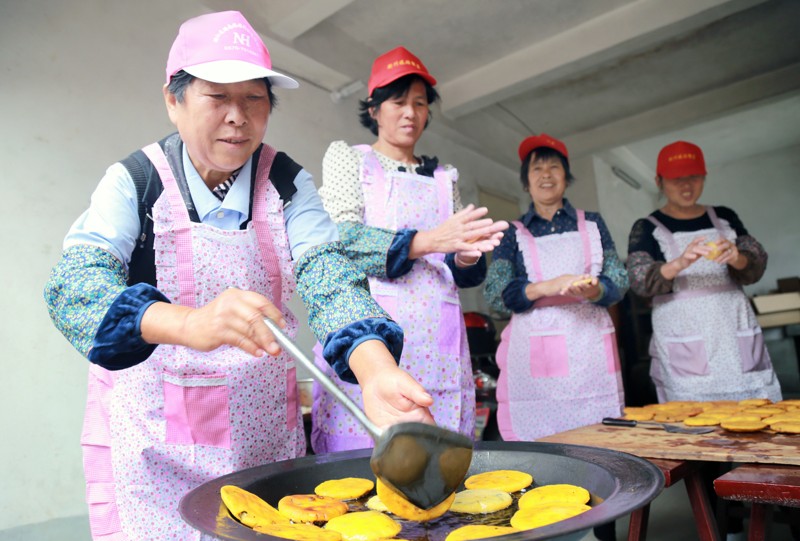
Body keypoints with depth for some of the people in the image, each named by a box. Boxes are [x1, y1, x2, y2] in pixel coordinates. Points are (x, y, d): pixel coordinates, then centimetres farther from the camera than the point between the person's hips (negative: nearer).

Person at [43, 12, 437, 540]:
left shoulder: (287, 182, -4)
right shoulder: (134, 181, -9)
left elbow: (328, 275, -18)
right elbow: (73, 283, -23)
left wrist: (376, 370, -38)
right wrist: (188, 323, -45)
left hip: (266, 433, 2)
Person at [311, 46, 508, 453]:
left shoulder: (443, 178, 21)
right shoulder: (347, 157, 12)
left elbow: (467, 276, 17)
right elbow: (342, 238, -6)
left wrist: (466, 256, -7)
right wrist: (427, 241, -18)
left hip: (437, 340, 4)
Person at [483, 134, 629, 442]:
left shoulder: (592, 224, 15)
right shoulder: (513, 233, 10)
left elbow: (619, 280, 8)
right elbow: (494, 294, -1)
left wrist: (593, 290, -15)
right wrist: (546, 287, -17)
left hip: (590, 351, 2)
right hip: (533, 356, -1)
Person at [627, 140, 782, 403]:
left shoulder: (724, 217, 13)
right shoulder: (647, 228, 3)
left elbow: (757, 267, 6)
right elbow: (639, 282, -10)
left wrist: (736, 258, -17)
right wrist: (679, 263, -28)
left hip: (738, 339, 3)